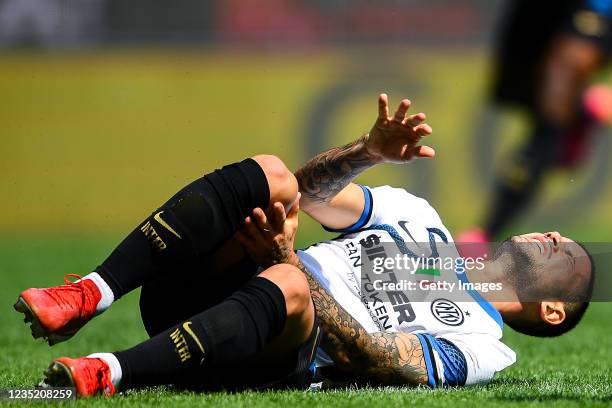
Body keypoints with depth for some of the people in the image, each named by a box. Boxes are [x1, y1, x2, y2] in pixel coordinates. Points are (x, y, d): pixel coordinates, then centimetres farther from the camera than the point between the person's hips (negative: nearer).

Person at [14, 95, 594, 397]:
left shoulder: (476, 343, 12)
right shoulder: (420, 221, 34)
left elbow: (374, 360, -7)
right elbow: (310, 189, 21)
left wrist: (288, 262, -15)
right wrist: (370, 150, 2)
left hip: (271, 364, -5)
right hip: (198, 296, 5)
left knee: (287, 290, -40)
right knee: (269, 176, -23)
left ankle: (108, 374, -54)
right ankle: (88, 296, -36)